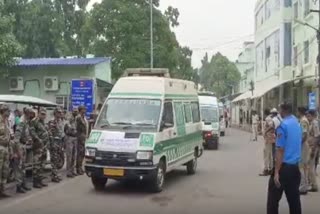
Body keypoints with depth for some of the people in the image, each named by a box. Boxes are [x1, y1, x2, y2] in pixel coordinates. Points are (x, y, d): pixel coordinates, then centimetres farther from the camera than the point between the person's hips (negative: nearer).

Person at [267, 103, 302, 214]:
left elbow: (280, 150, -17)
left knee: (273, 199, 0)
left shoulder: (283, 125, -14)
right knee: (294, 199, 11)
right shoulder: (297, 124, 8)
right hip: (295, 167, 7)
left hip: (284, 166, -7)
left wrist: (276, 172, -17)